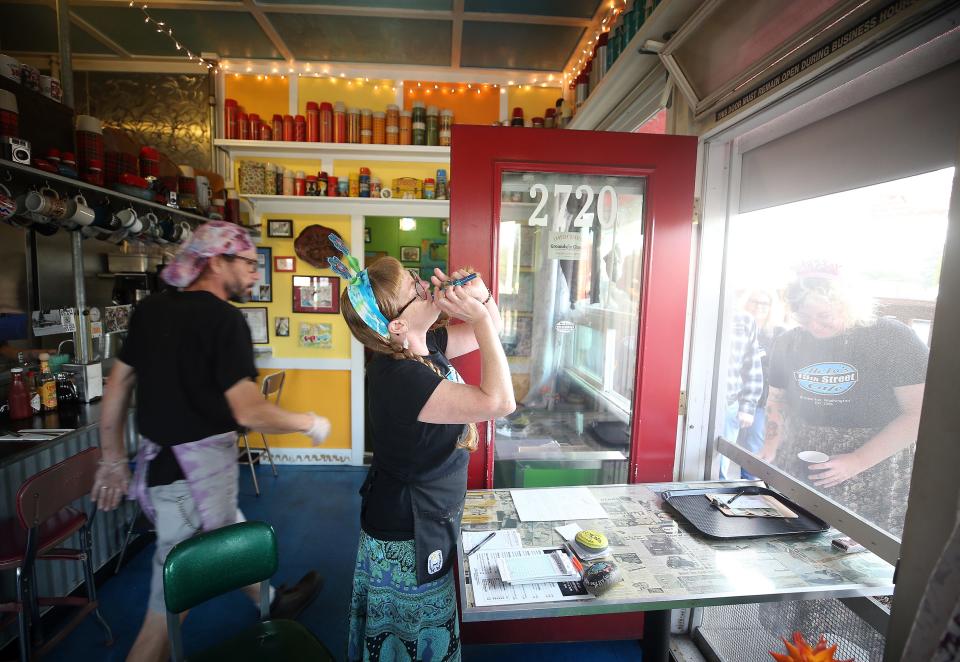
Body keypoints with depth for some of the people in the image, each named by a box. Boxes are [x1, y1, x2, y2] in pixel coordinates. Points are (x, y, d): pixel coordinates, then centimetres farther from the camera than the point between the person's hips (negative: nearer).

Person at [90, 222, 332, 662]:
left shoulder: (151, 309, 5)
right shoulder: (224, 319, -19)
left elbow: (117, 384, 10)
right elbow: (248, 412, -24)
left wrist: (113, 459, 19)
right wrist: (310, 422, -8)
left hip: (156, 461, 9)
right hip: (194, 472, -9)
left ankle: (270, 603, 51)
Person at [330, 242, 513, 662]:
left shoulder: (423, 347, -5)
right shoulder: (401, 377, -33)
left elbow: (487, 332, 8)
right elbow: (499, 402, -36)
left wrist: (482, 297, -14)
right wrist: (478, 315, -31)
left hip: (426, 521, 8)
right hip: (406, 538, -8)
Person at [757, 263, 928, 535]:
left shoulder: (892, 338, -6)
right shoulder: (788, 343, 4)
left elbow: (918, 412, -9)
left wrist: (858, 461, -17)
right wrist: (769, 449, 0)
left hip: (872, 477, -2)